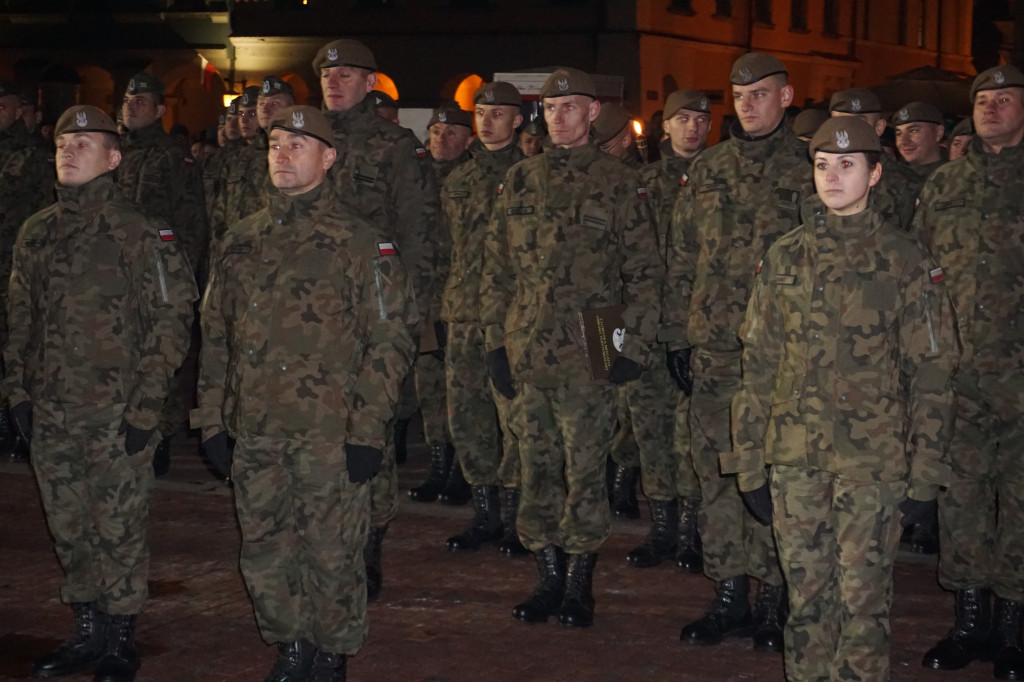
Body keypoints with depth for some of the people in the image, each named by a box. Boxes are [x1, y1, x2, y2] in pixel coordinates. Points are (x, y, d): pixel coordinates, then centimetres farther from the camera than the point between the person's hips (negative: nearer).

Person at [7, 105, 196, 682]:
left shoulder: (141, 234, -7)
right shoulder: (36, 234, 10)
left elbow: (172, 322, -9)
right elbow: (20, 318, 18)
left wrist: (145, 408, -13)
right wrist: (18, 390, 10)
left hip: (117, 414, -6)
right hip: (50, 413, 6)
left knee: (119, 529, 1)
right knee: (69, 529, 13)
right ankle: (89, 632, 27)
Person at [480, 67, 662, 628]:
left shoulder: (619, 183, 0)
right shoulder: (519, 181, 11)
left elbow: (644, 271, -1)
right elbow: (496, 266, 14)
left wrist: (636, 345, -7)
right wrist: (494, 340, 8)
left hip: (588, 357, -4)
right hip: (525, 356, 4)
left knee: (584, 472, 1)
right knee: (537, 470, 9)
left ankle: (579, 585, 12)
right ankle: (549, 578, 20)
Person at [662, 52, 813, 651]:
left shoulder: (808, 171, 0)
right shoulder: (707, 170, 12)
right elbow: (682, 258, 15)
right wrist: (677, 334, 10)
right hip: (713, 353, 4)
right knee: (718, 474, 7)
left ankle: (774, 601, 10)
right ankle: (729, 596, 16)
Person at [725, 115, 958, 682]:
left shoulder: (905, 261, -2)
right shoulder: (784, 257, 8)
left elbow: (933, 373, -1)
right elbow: (758, 363, 11)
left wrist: (925, 474, -5)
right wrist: (750, 460, 7)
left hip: (872, 463, -3)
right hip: (795, 459, 3)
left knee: (862, 599, -1)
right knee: (805, 595, 9)